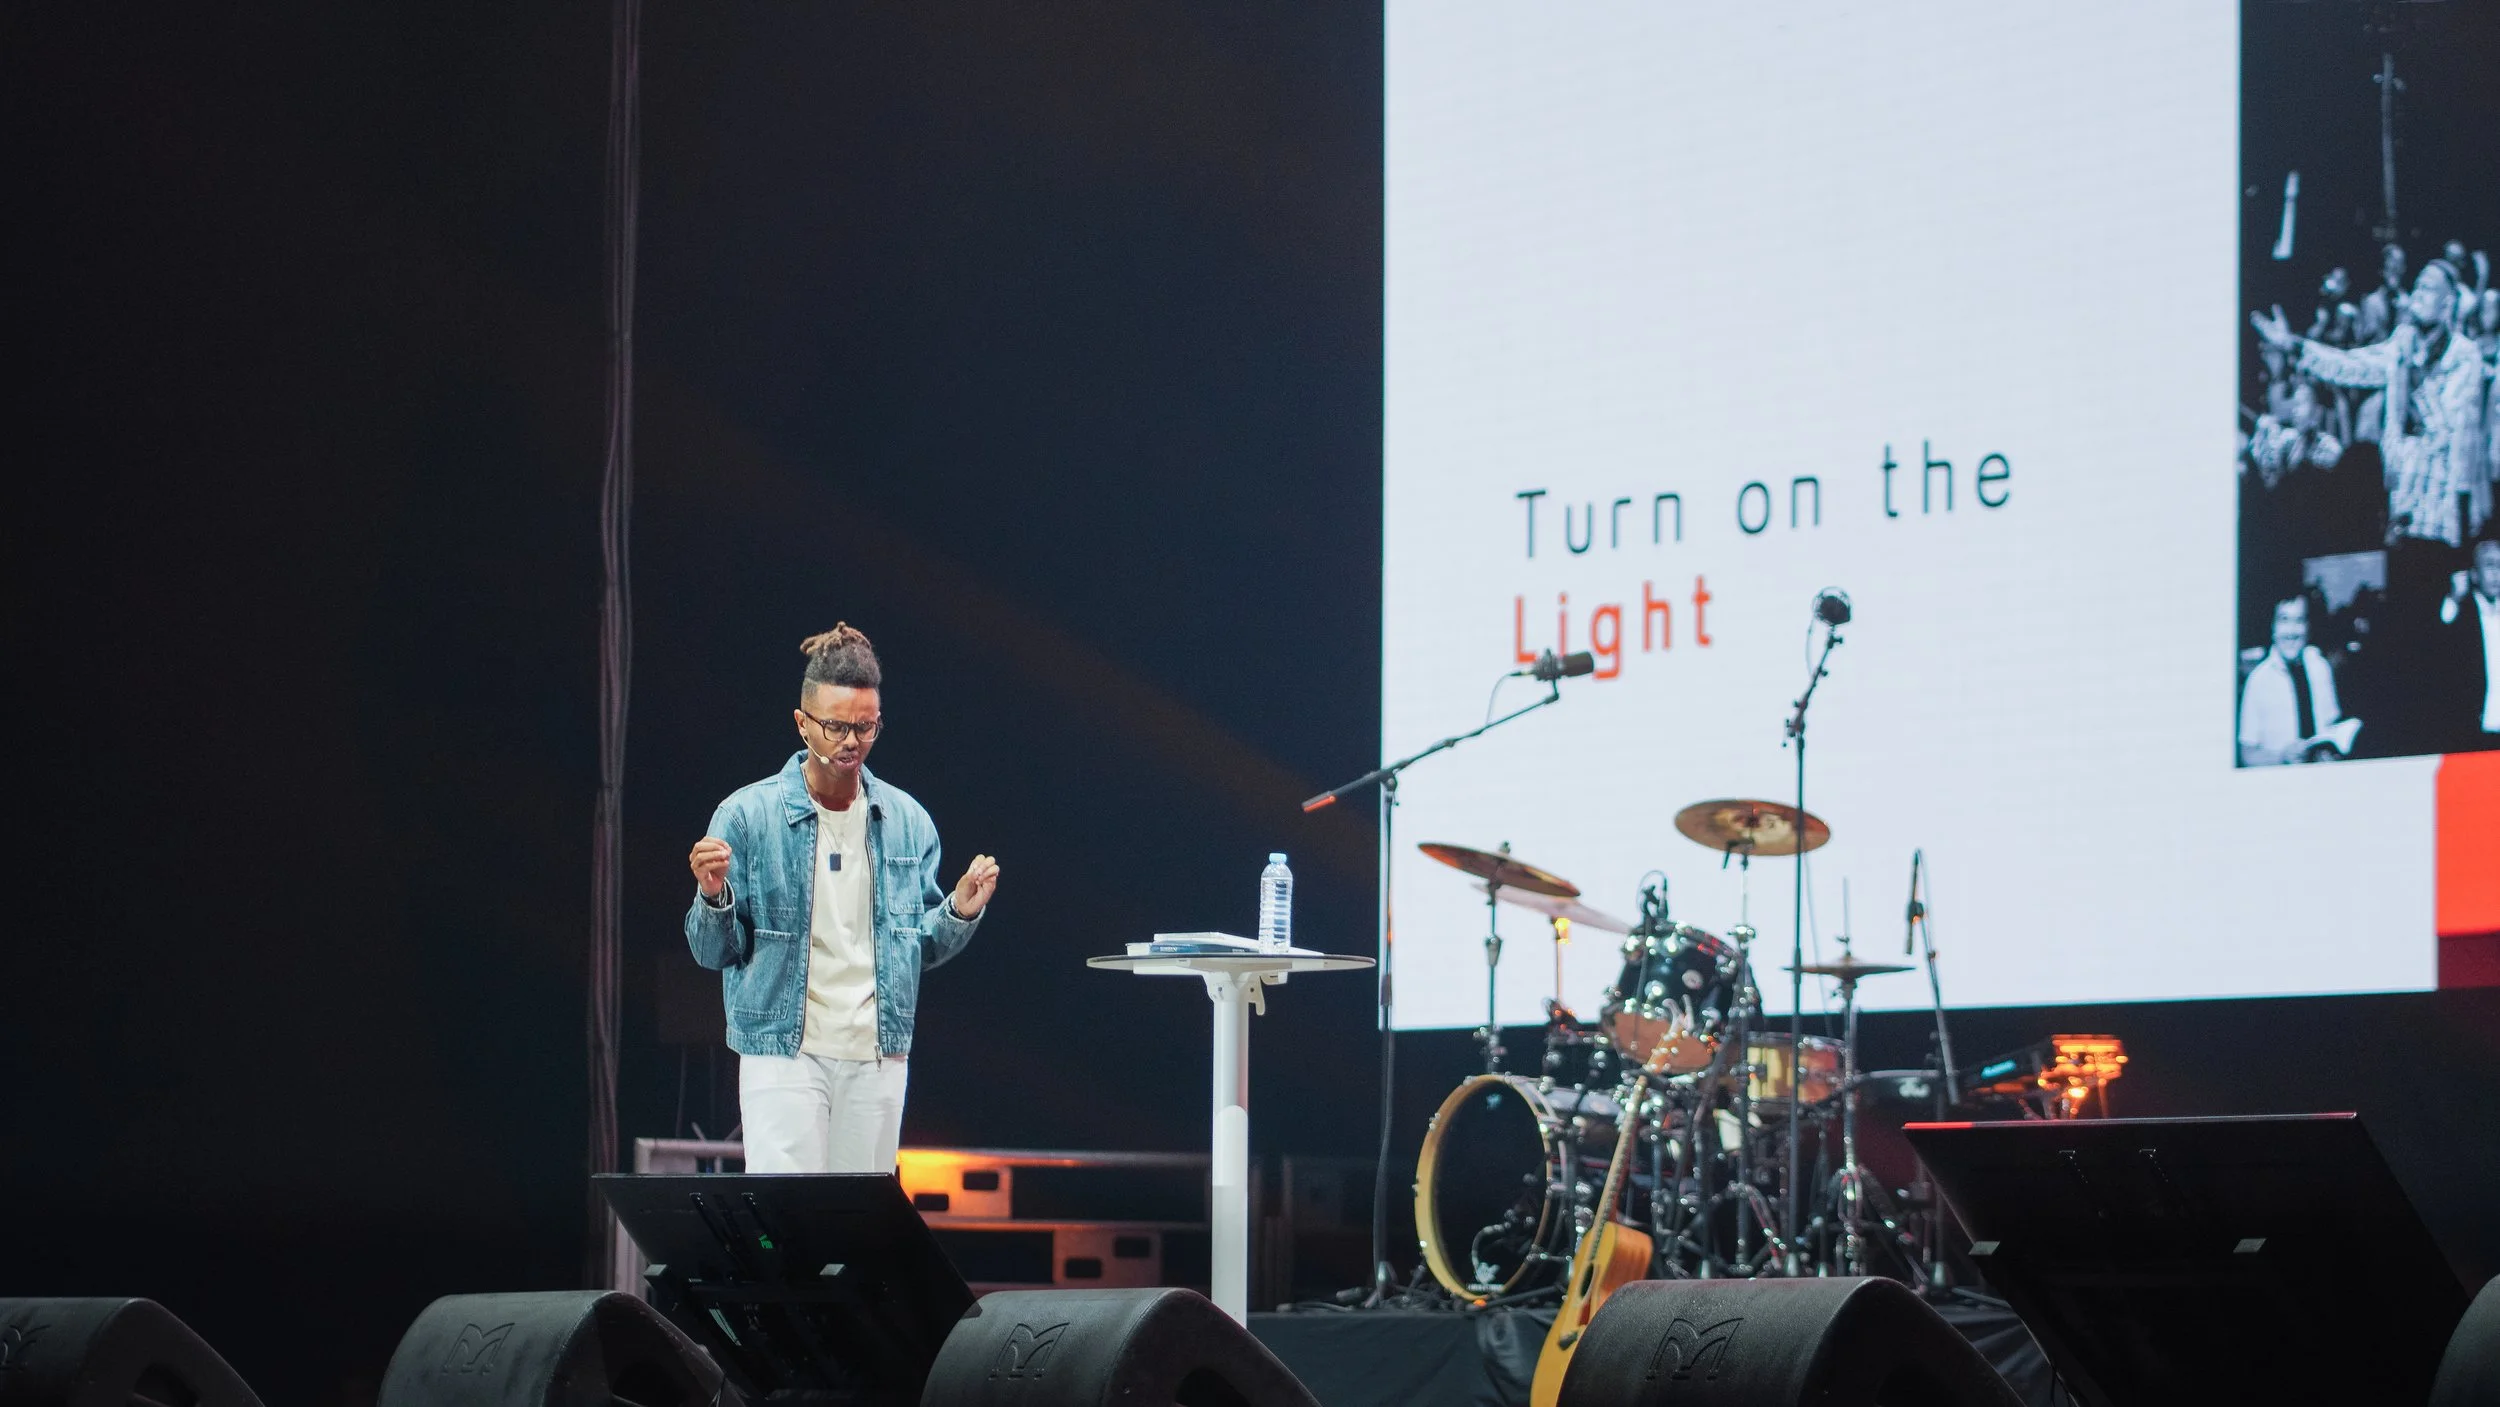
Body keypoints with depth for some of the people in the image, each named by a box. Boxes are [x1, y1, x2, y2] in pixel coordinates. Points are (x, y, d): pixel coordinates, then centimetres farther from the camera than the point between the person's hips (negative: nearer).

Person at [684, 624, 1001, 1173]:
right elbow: (714, 951, -1)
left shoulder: (907, 820, 9)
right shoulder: (748, 815, -3)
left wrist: (961, 912, -4)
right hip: (784, 1051, -4)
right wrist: (713, 896, -21)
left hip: (879, 1057, 4)